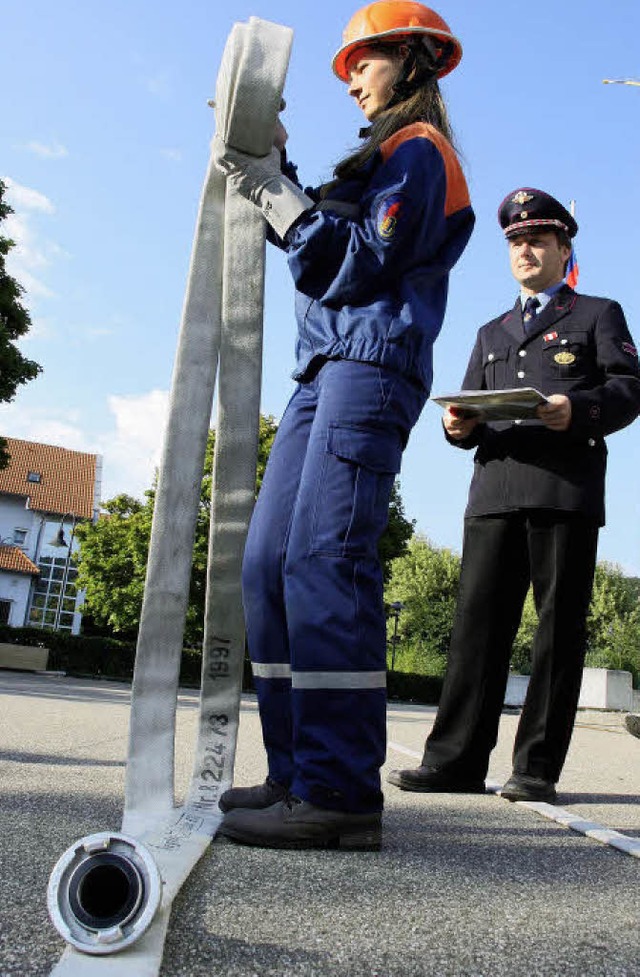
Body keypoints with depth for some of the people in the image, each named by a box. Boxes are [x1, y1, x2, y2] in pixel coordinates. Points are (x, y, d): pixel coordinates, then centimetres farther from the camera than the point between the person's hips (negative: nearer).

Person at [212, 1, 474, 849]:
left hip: (371, 364, -9)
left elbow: (360, 265, -9)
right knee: (269, 563, 0)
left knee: (323, 561, -21)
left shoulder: (417, 149, 4)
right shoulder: (386, 159, 32)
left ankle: (341, 793, -19)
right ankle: (299, 775, 3)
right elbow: (315, 244, 26)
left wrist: (274, 190, -6)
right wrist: (270, 167, 20)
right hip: (326, 367, 9)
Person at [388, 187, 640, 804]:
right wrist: (459, 424, -2)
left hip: (566, 491, -3)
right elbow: (470, 408, 22)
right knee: (477, 621, -2)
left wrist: (577, 410, -17)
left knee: (559, 627, -3)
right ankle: (456, 760, 1)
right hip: (494, 491, 4)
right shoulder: (492, 333, 31)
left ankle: (537, 768, 2)